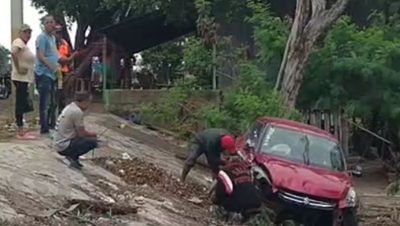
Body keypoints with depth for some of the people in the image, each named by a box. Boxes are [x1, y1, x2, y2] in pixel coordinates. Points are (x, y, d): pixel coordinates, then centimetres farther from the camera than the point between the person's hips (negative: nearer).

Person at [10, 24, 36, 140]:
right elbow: (13, 53, -30)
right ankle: (21, 131, -8)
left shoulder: (23, 44, 20)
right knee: (20, 104, -9)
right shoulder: (18, 42, -10)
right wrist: (18, 69, -26)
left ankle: (21, 131, 16)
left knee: (22, 104, 11)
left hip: (25, 78, 10)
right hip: (20, 78, -10)